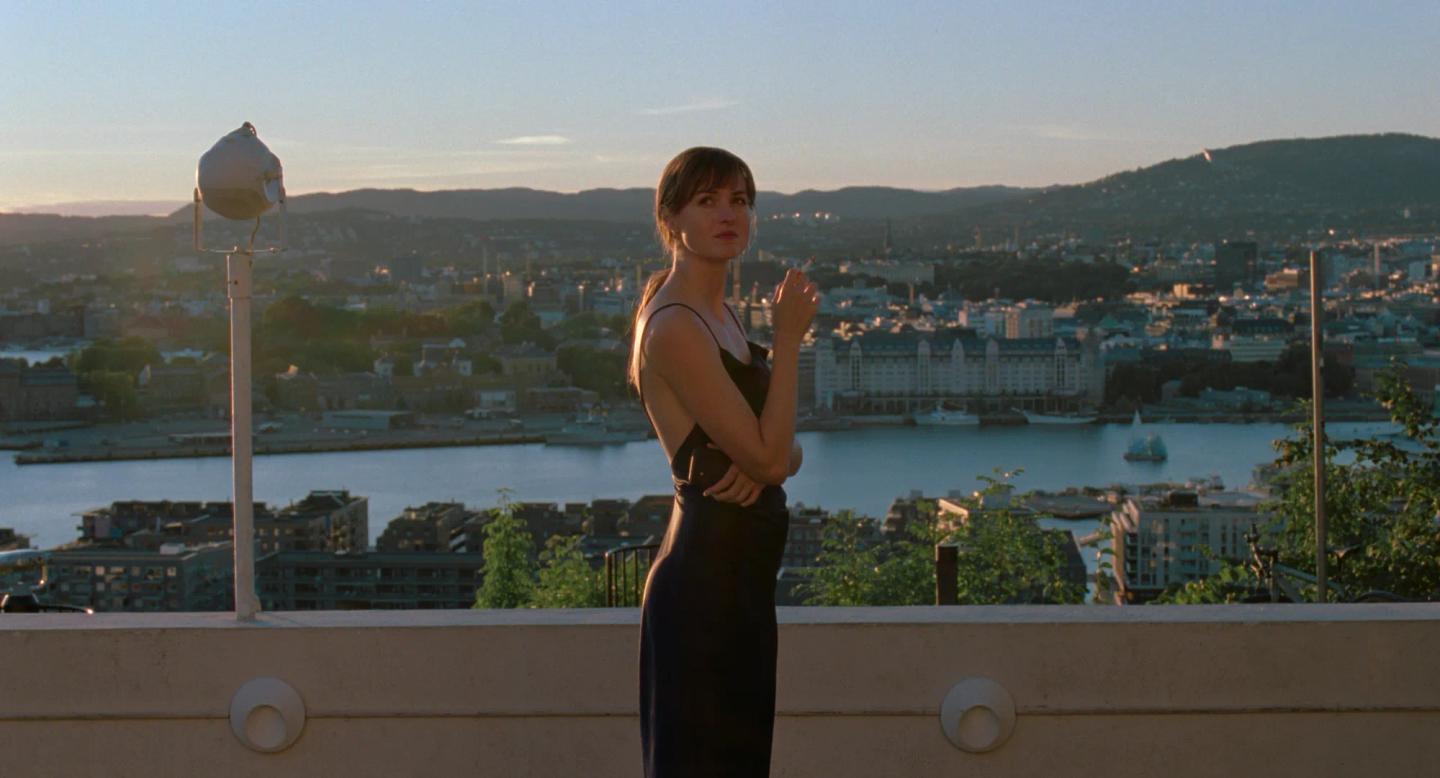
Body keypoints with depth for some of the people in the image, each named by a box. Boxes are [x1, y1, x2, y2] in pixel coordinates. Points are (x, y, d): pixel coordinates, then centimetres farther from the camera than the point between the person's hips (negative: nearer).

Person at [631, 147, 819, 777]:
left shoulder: (722, 317, 13)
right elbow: (768, 456, -19)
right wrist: (788, 338, -13)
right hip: (705, 580, -10)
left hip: (739, 579, 10)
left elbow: (784, 451, 15)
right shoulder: (674, 327, -16)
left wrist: (770, 459, -8)